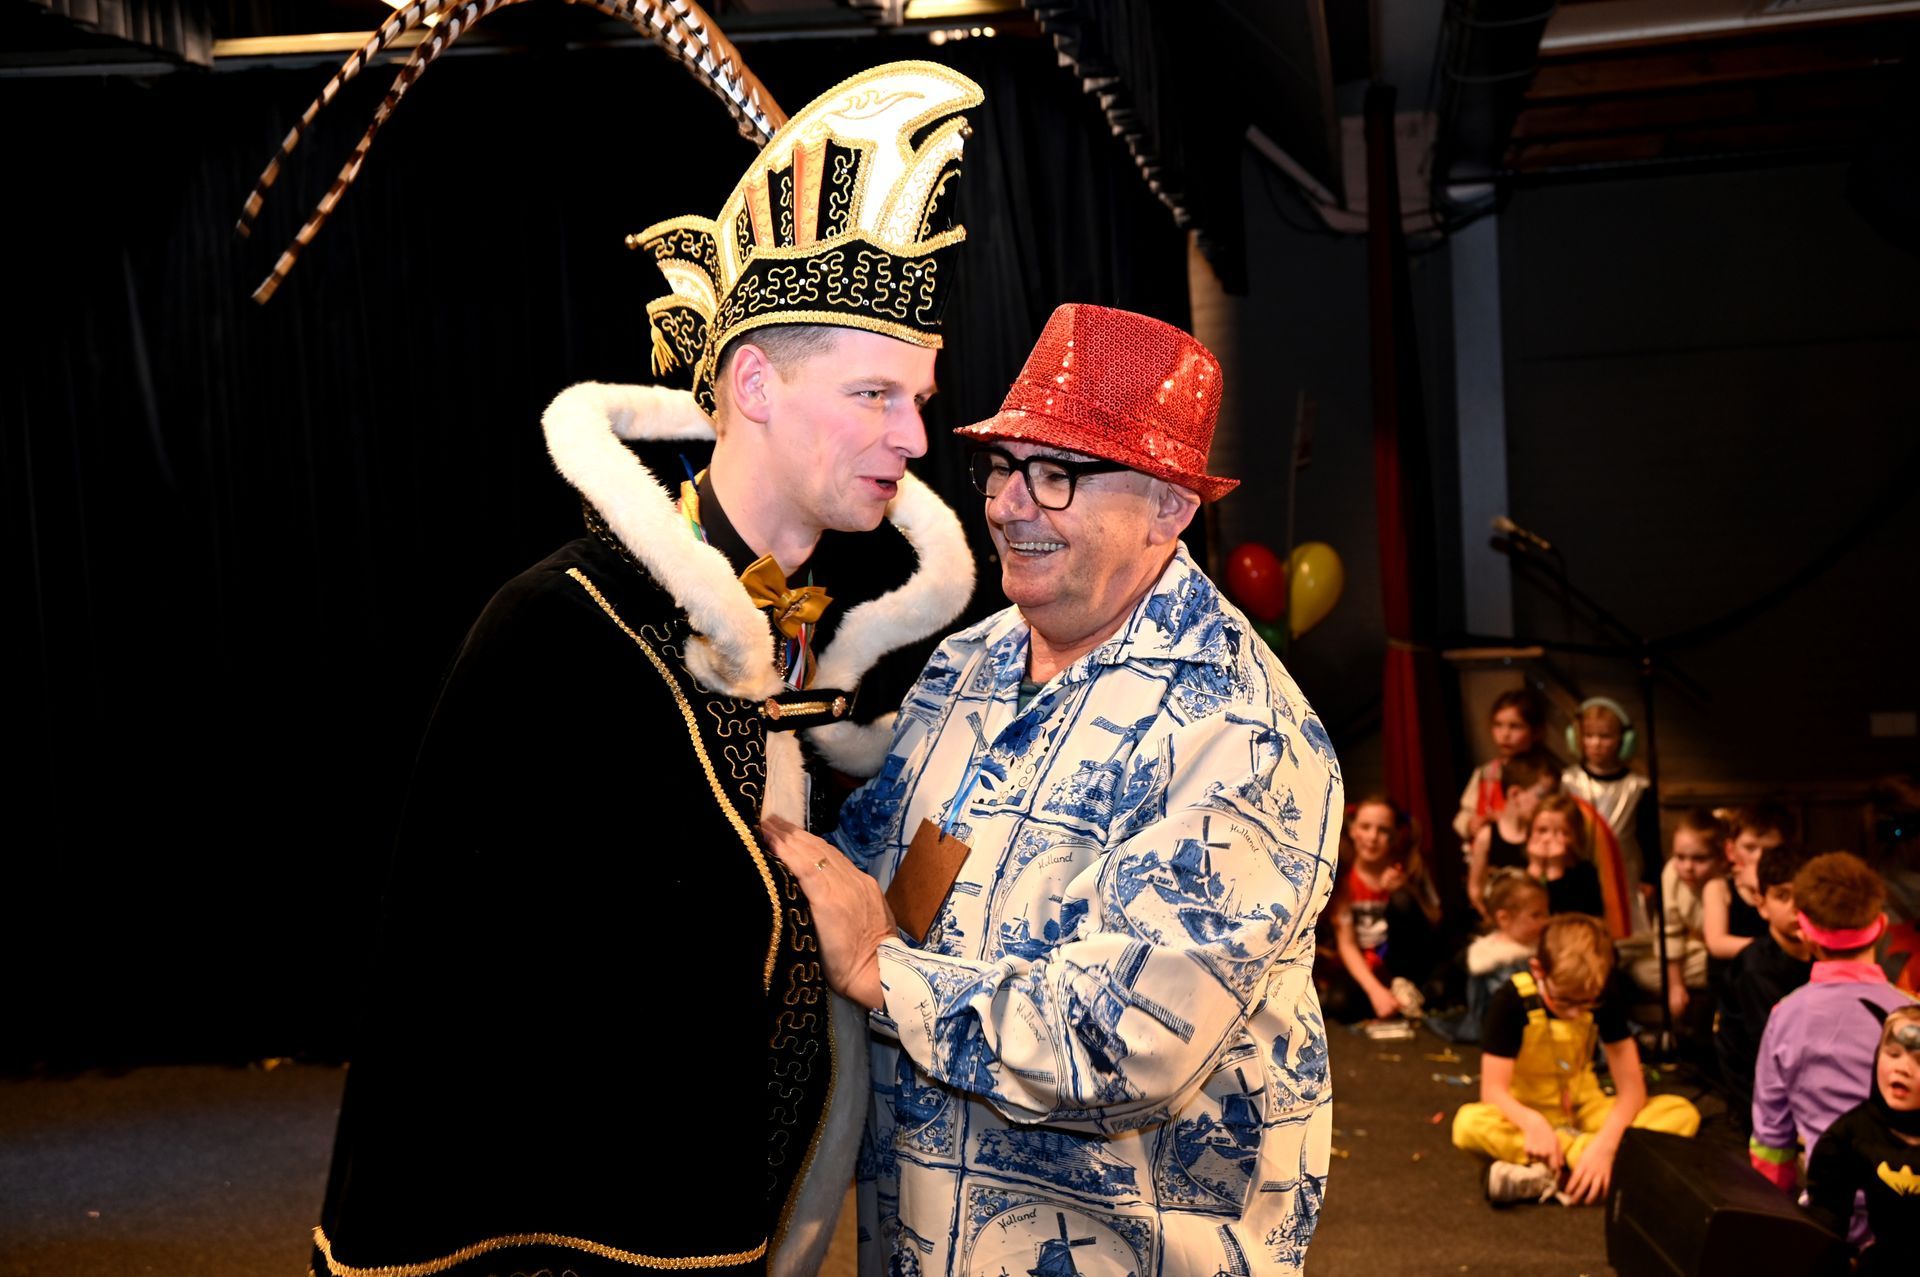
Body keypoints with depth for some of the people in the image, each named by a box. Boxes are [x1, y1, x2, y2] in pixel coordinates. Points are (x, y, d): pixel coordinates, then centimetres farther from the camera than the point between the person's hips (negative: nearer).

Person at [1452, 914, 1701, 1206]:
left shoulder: (1604, 1002, -11)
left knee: (1683, 1114, -21)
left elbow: (1631, 1086, -15)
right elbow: (1493, 1089, -22)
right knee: (1468, 1124, -36)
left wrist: (1604, 1144, -33)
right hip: (1528, 1115, -3)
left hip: (1584, 1111, 3)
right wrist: (1533, 1123, -43)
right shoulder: (1512, 1001, -19)